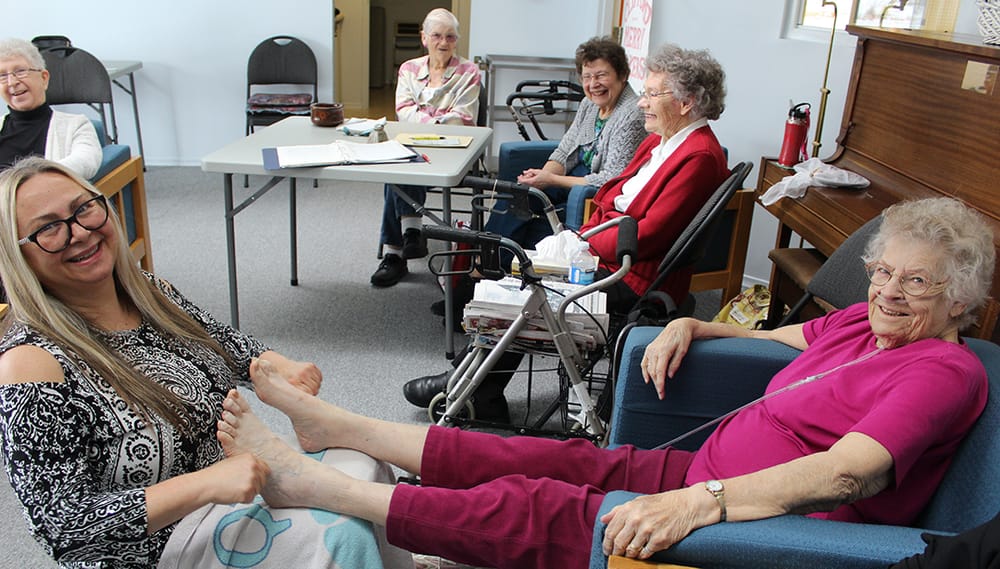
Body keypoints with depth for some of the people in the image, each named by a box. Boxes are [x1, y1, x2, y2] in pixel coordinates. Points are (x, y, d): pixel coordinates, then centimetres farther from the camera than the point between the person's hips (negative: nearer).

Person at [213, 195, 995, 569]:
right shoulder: (864, 323, 12)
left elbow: (850, 474, -28)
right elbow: (771, 337, 27)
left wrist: (702, 502, -40)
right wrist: (689, 327, 7)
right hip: (709, 473, 8)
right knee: (563, 460, 1)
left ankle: (304, 482, -6)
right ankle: (334, 425, 8)